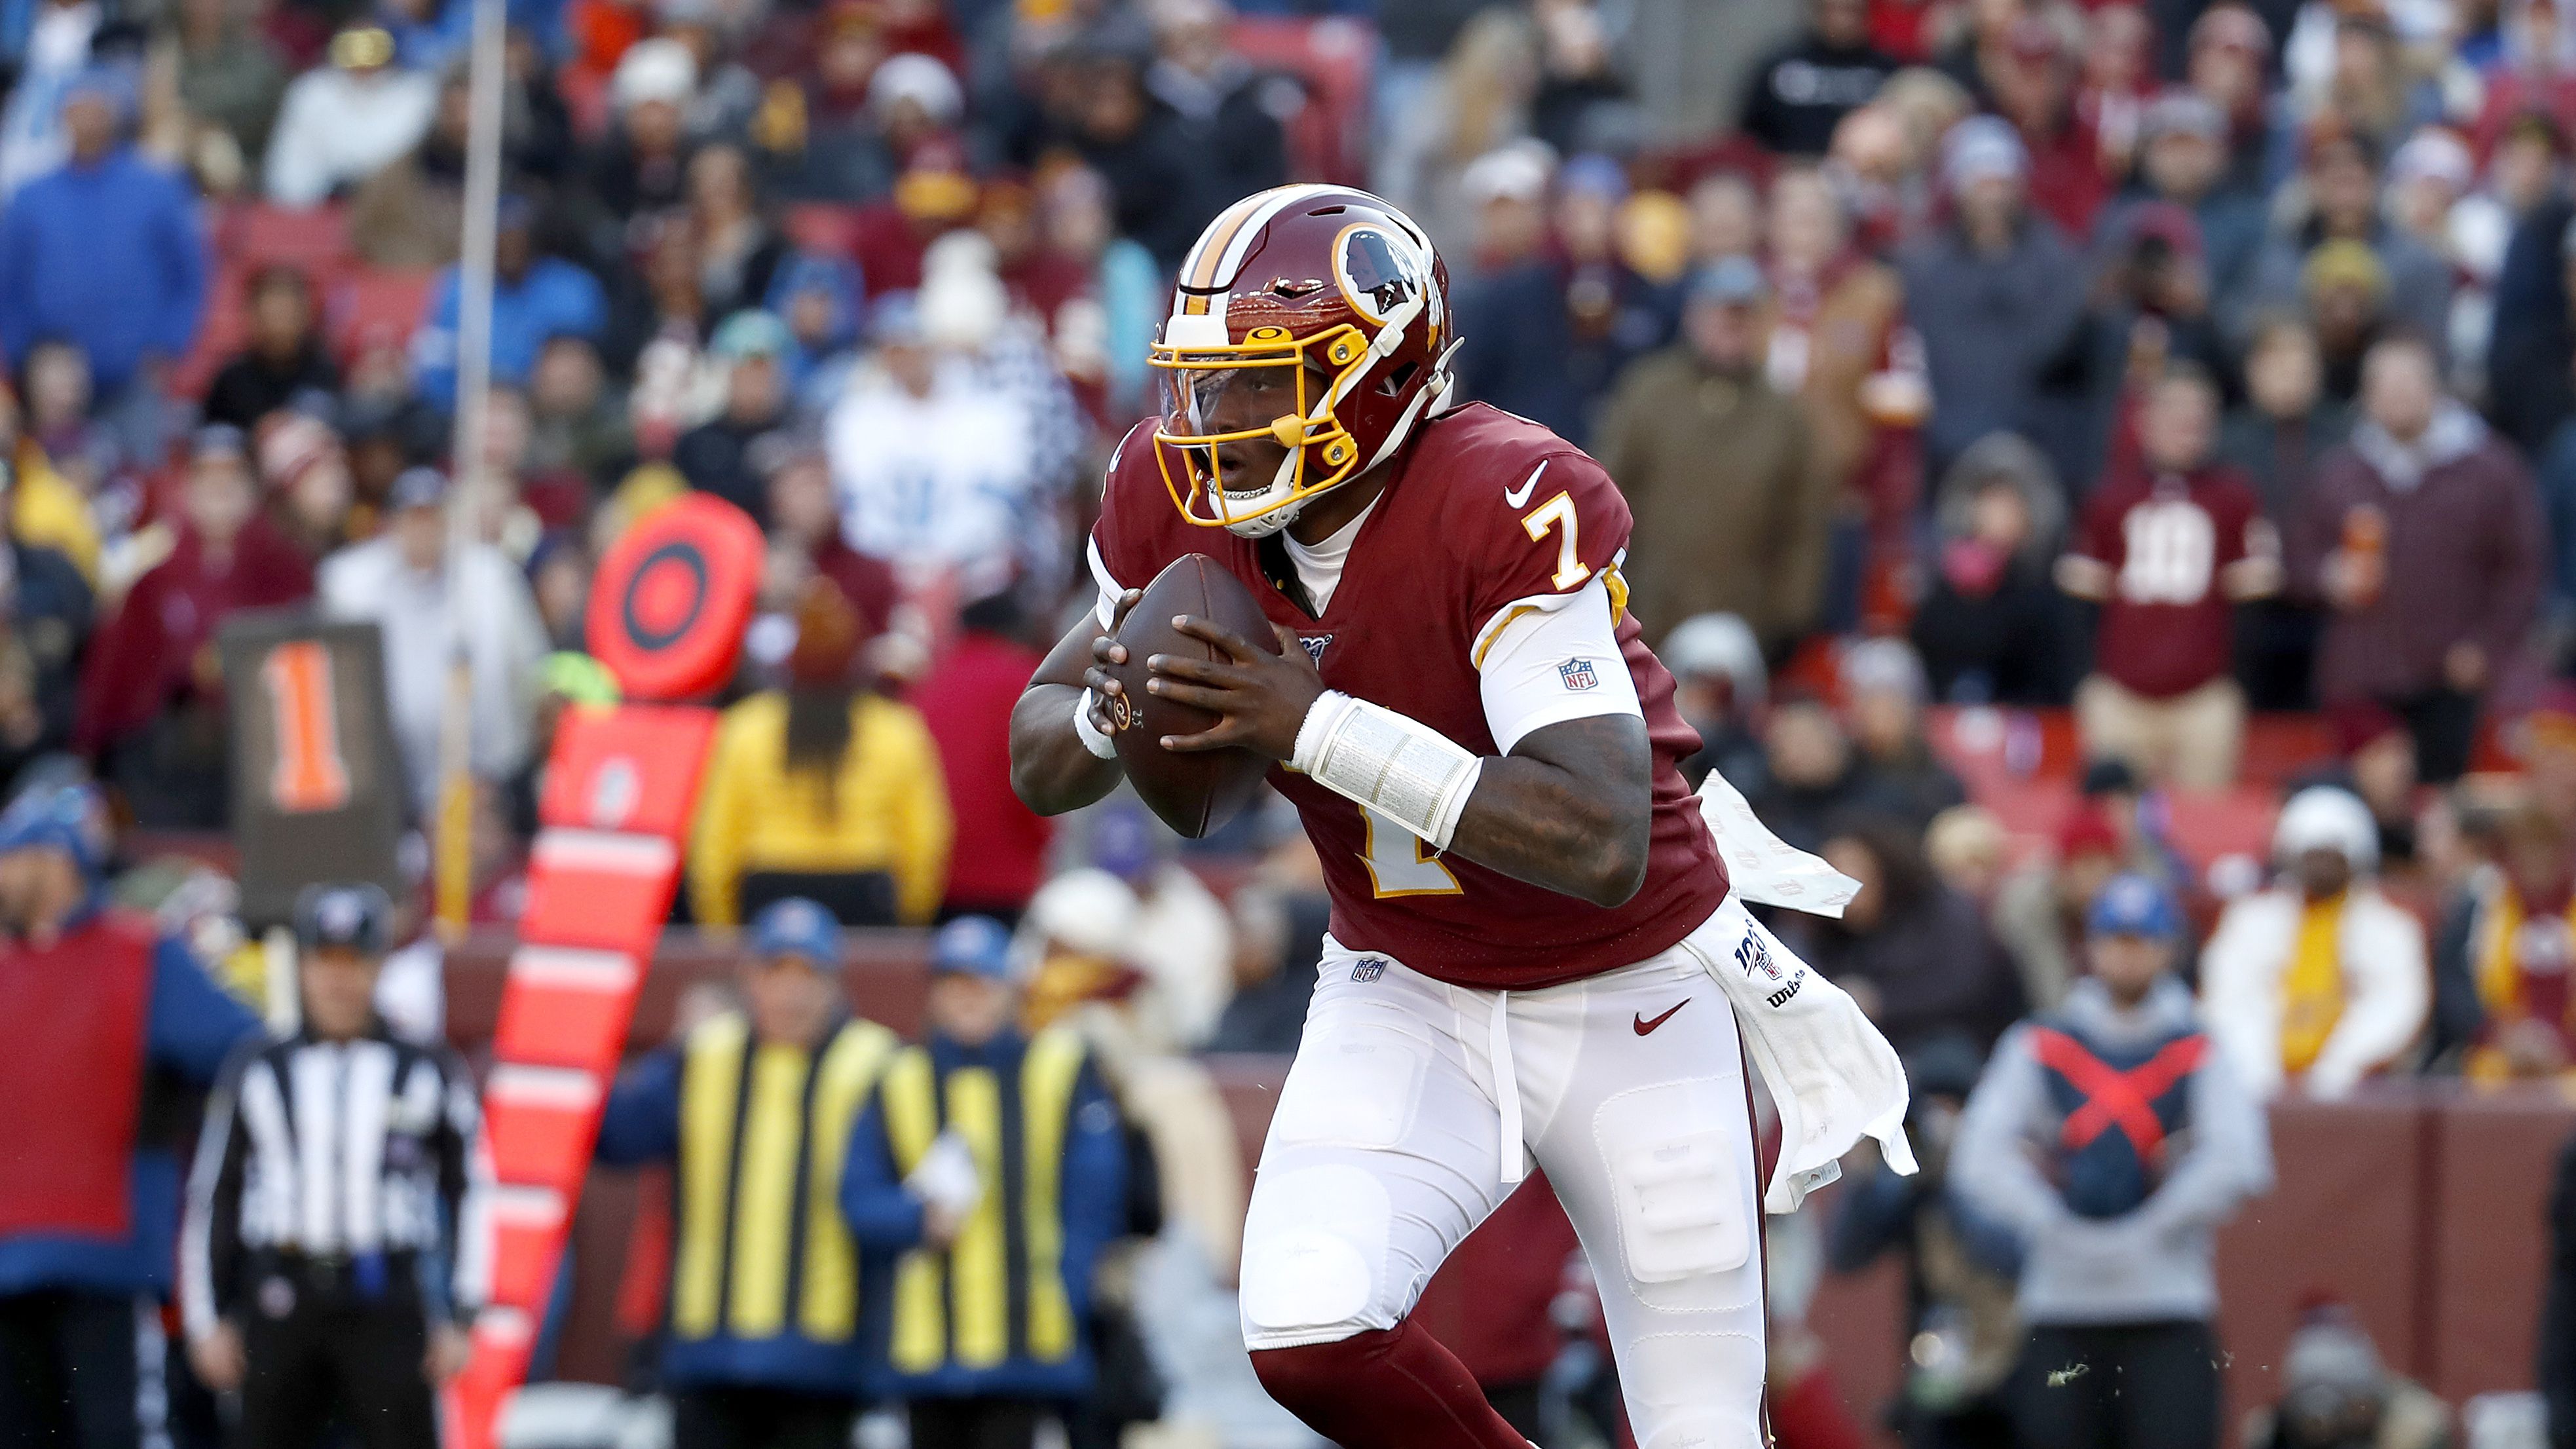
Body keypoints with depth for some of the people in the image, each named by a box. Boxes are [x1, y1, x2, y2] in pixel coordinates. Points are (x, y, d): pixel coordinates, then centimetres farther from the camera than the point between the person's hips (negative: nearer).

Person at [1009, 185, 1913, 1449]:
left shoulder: (1508, 509, -28)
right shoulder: (1174, 502, -10)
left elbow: (1602, 847, -36)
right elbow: (1038, 762, 3)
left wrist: (1314, 727, -39)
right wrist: (1110, 713, -22)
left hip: (1625, 1001, -4)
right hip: (1405, 1000, 4)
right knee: (1309, 1338, -22)